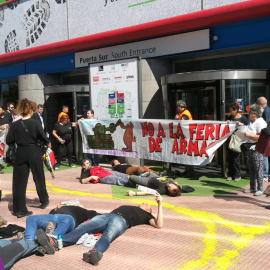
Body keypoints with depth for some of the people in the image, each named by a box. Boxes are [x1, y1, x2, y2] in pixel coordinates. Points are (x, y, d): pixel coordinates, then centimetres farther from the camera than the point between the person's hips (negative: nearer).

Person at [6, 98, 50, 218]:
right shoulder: (35, 123, -10)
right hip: (34, 153, -1)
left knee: (19, 181, 6)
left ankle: (19, 209, 5)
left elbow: (9, 141, -2)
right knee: (39, 178, 17)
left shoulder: (15, 125, -4)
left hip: (20, 154, 1)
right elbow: (45, 139, -8)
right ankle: (44, 201, 35)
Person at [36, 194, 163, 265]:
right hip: (106, 215, 4)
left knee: (108, 234, -40)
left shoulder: (146, 215, 29)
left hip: (121, 220, -4)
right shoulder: (129, 207, 43)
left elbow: (159, 225, 12)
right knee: (83, 227, -24)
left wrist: (159, 204, 12)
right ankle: (54, 243, -44)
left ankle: (95, 252, -70)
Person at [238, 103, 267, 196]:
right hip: (249, 148, 10)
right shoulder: (251, 122, 16)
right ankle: (252, 188, 23)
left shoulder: (260, 123, -14)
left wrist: (248, 135, -20)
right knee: (251, 169, 14)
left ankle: (260, 189, 4)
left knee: (258, 169, -4)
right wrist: (242, 126, 18)